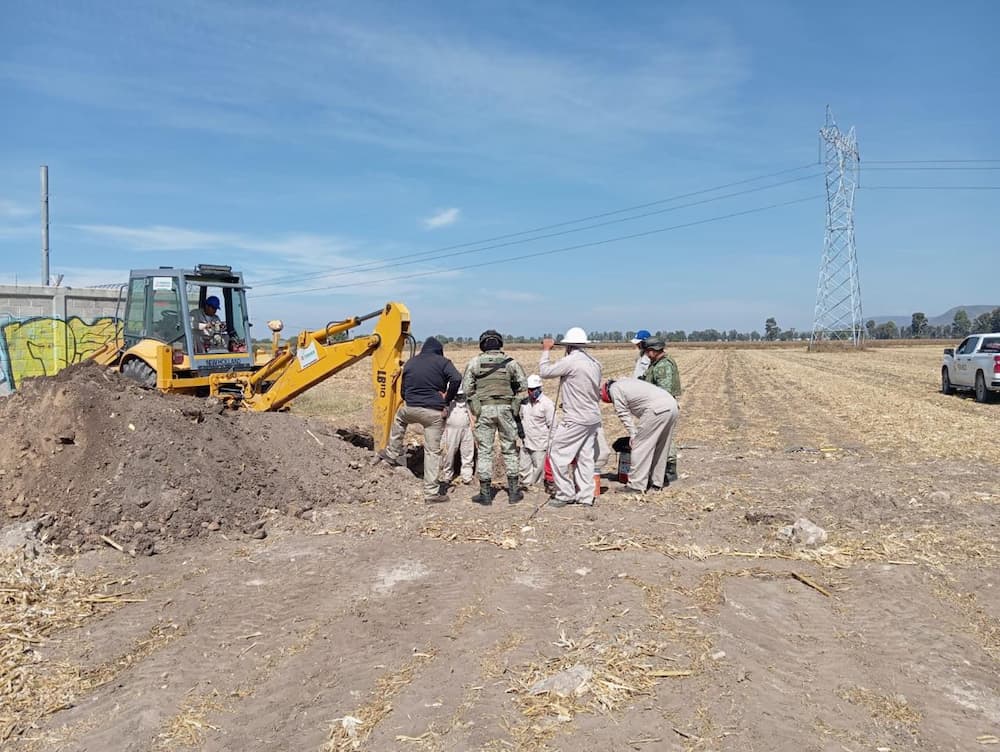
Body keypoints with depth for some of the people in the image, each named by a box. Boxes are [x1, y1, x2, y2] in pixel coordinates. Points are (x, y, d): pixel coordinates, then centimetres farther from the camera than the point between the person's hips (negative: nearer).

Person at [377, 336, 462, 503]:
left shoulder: (410, 362, 14)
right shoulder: (442, 362, 0)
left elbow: (403, 390, 19)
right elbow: (456, 379, -17)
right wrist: (447, 400, -5)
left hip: (410, 408, 3)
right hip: (434, 413, -3)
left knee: (399, 418, 38)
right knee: (432, 451, 4)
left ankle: (393, 454, 40)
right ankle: (431, 491, 7)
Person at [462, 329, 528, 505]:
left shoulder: (474, 362, -1)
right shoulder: (510, 362, 0)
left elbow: (466, 388, -1)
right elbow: (523, 383, 1)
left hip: (484, 409, -1)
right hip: (505, 408, 1)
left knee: (484, 451, 6)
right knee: (510, 449, 12)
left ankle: (485, 494, 8)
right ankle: (513, 492, 16)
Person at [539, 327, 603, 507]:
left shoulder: (571, 361, -17)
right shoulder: (594, 362, 9)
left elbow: (545, 372, -10)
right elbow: (597, 391, 14)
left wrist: (546, 350, 3)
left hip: (576, 419, -8)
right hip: (594, 417, 9)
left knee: (557, 453, 1)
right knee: (585, 456, 12)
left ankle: (565, 494, 5)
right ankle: (586, 496, 16)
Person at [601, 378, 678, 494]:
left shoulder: (614, 389, 8)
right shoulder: (626, 383, 33)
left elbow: (624, 414, 3)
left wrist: (633, 435, 7)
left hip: (657, 409, -9)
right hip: (672, 404, 9)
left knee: (641, 447, -2)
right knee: (660, 448, 18)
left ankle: (637, 486, 0)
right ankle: (656, 483, 26)